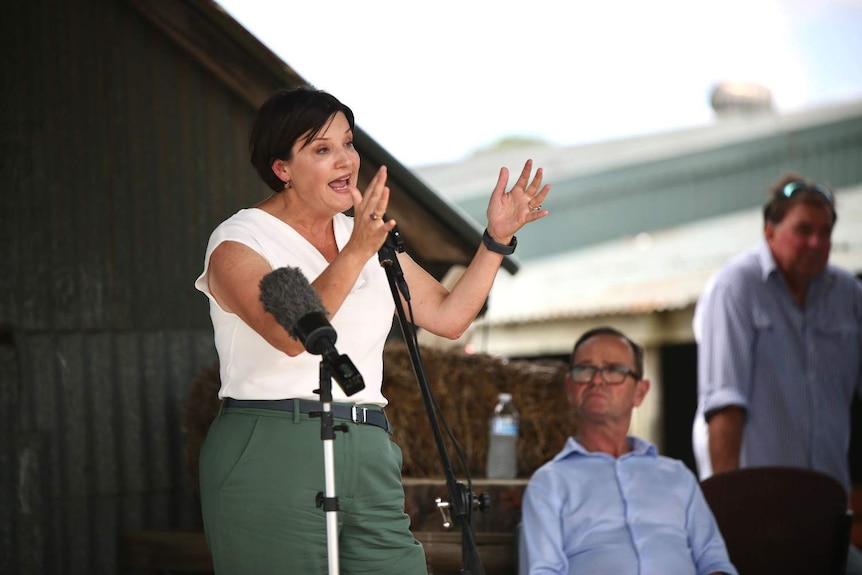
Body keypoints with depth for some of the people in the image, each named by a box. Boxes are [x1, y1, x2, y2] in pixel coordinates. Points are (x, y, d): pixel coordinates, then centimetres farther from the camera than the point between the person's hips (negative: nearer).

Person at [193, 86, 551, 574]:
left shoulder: (368, 234, 18)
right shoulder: (238, 241, -3)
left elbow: (449, 316, 15)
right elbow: (290, 334, -21)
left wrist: (497, 238, 6)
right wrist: (357, 253, -29)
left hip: (369, 456, 5)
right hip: (270, 456, -5)